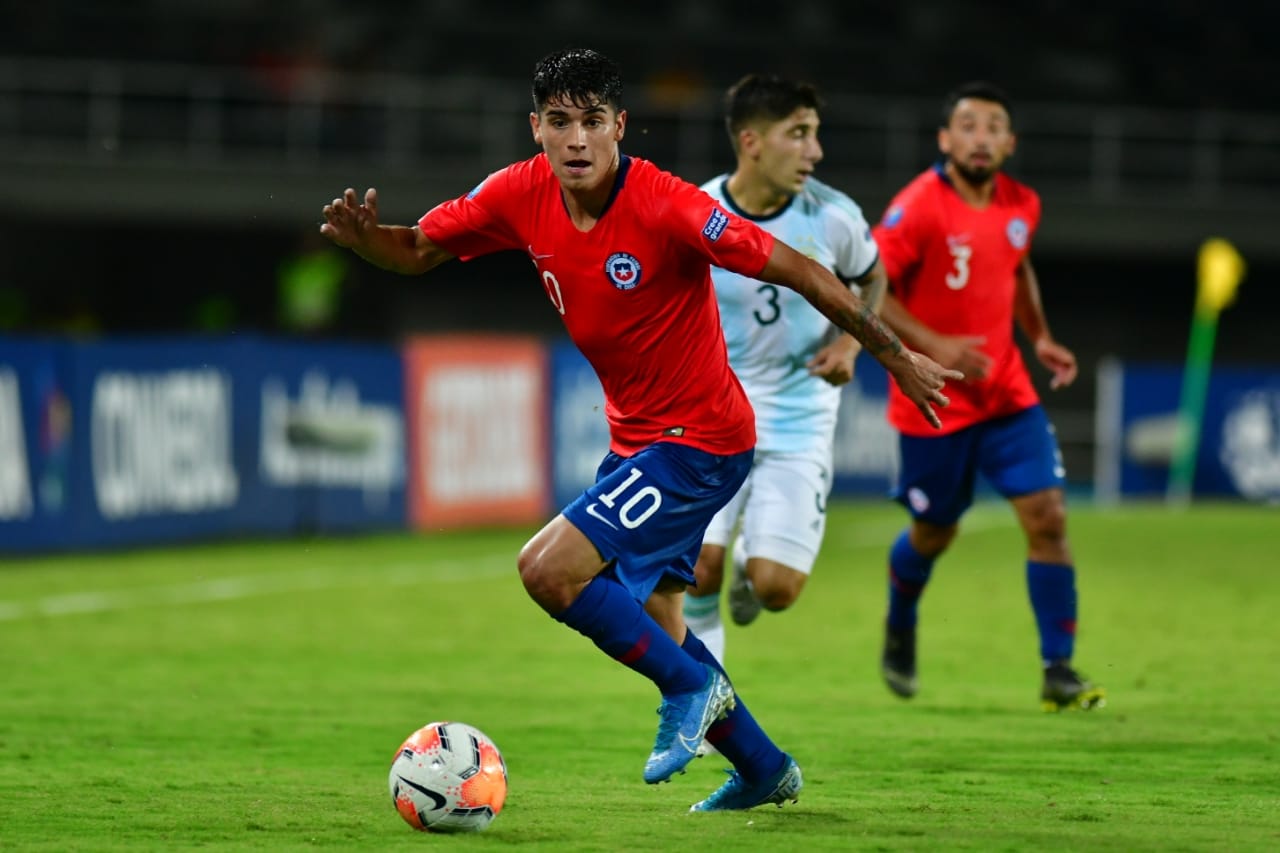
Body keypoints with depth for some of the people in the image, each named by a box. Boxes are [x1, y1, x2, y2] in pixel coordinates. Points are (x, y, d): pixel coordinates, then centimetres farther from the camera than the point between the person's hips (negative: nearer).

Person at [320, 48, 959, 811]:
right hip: (636, 434, 8)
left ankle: (691, 687, 0)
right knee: (648, 619, 17)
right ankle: (763, 769, 35)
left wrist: (895, 355, -17)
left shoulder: (665, 207, -26)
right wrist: (364, 237, -18)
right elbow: (420, 250, 5)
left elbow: (795, 269, -21)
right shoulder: (521, 196, -7)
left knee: (549, 570, -19)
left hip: (699, 440, -8)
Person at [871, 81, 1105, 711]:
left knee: (1047, 517, -9)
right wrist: (933, 346, -26)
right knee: (935, 533, 11)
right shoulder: (920, 208, -17)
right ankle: (899, 628, 43)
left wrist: (1040, 337, 12)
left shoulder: (1021, 205, 2)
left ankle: (1058, 672, -4)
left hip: (1007, 393, 4)